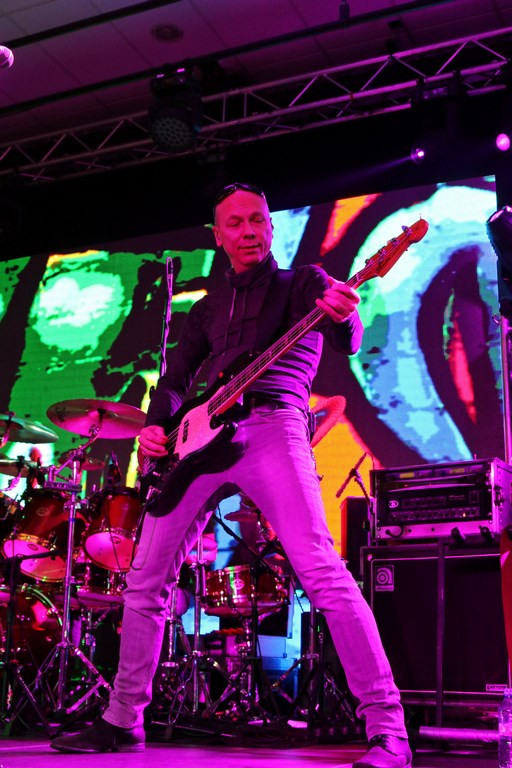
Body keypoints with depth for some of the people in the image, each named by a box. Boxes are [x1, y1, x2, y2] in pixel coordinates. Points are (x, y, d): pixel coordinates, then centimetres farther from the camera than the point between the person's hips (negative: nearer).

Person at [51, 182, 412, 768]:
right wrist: (156, 423, 1)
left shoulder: (303, 282, 11)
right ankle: (122, 720, 21)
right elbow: (175, 377, 23)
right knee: (145, 581, 6)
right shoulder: (207, 308, 27)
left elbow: (347, 342, -7)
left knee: (321, 571, -21)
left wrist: (343, 317, -33)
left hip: (270, 422, -6)